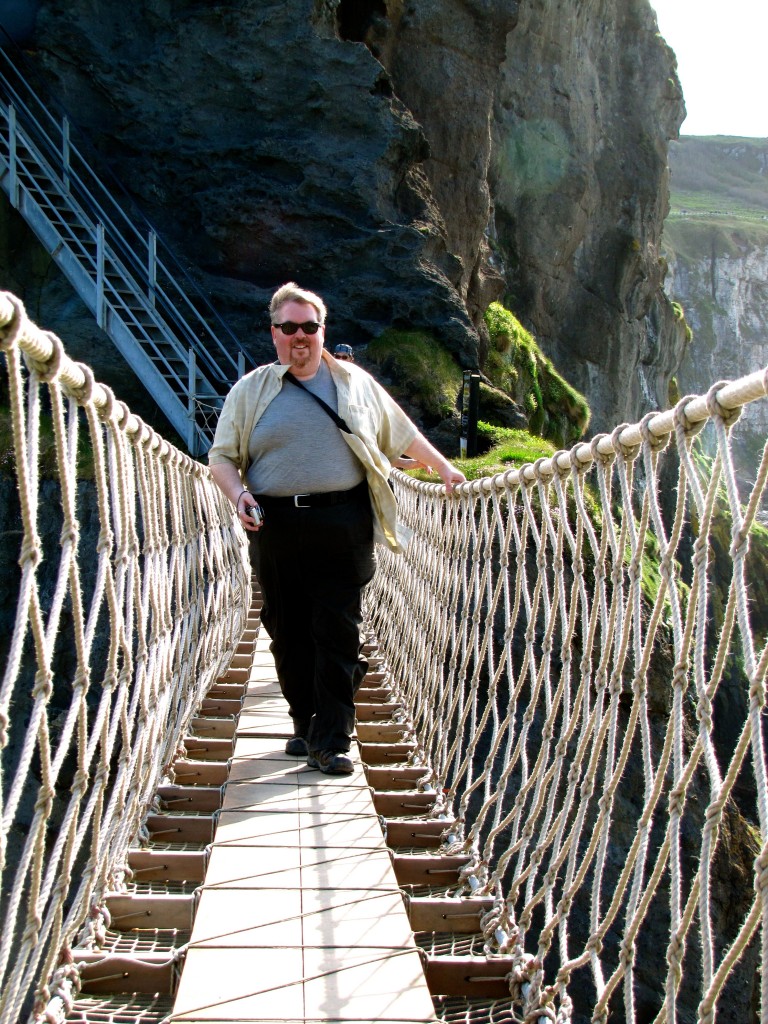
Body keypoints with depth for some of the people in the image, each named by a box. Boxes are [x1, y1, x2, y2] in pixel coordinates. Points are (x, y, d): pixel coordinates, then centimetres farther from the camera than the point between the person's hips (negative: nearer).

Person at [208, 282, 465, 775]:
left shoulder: (355, 383, 13)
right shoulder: (251, 389, 11)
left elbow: (404, 434, 22)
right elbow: (222, 455, 11)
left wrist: (444, 468, 19)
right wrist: (237, 493, -7)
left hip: (343, 529, -1)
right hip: (277, 528, 1)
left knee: (340, 635, -5)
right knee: (289, 633, 7)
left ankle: (330, 742, 0)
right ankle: (305, 723, 23)